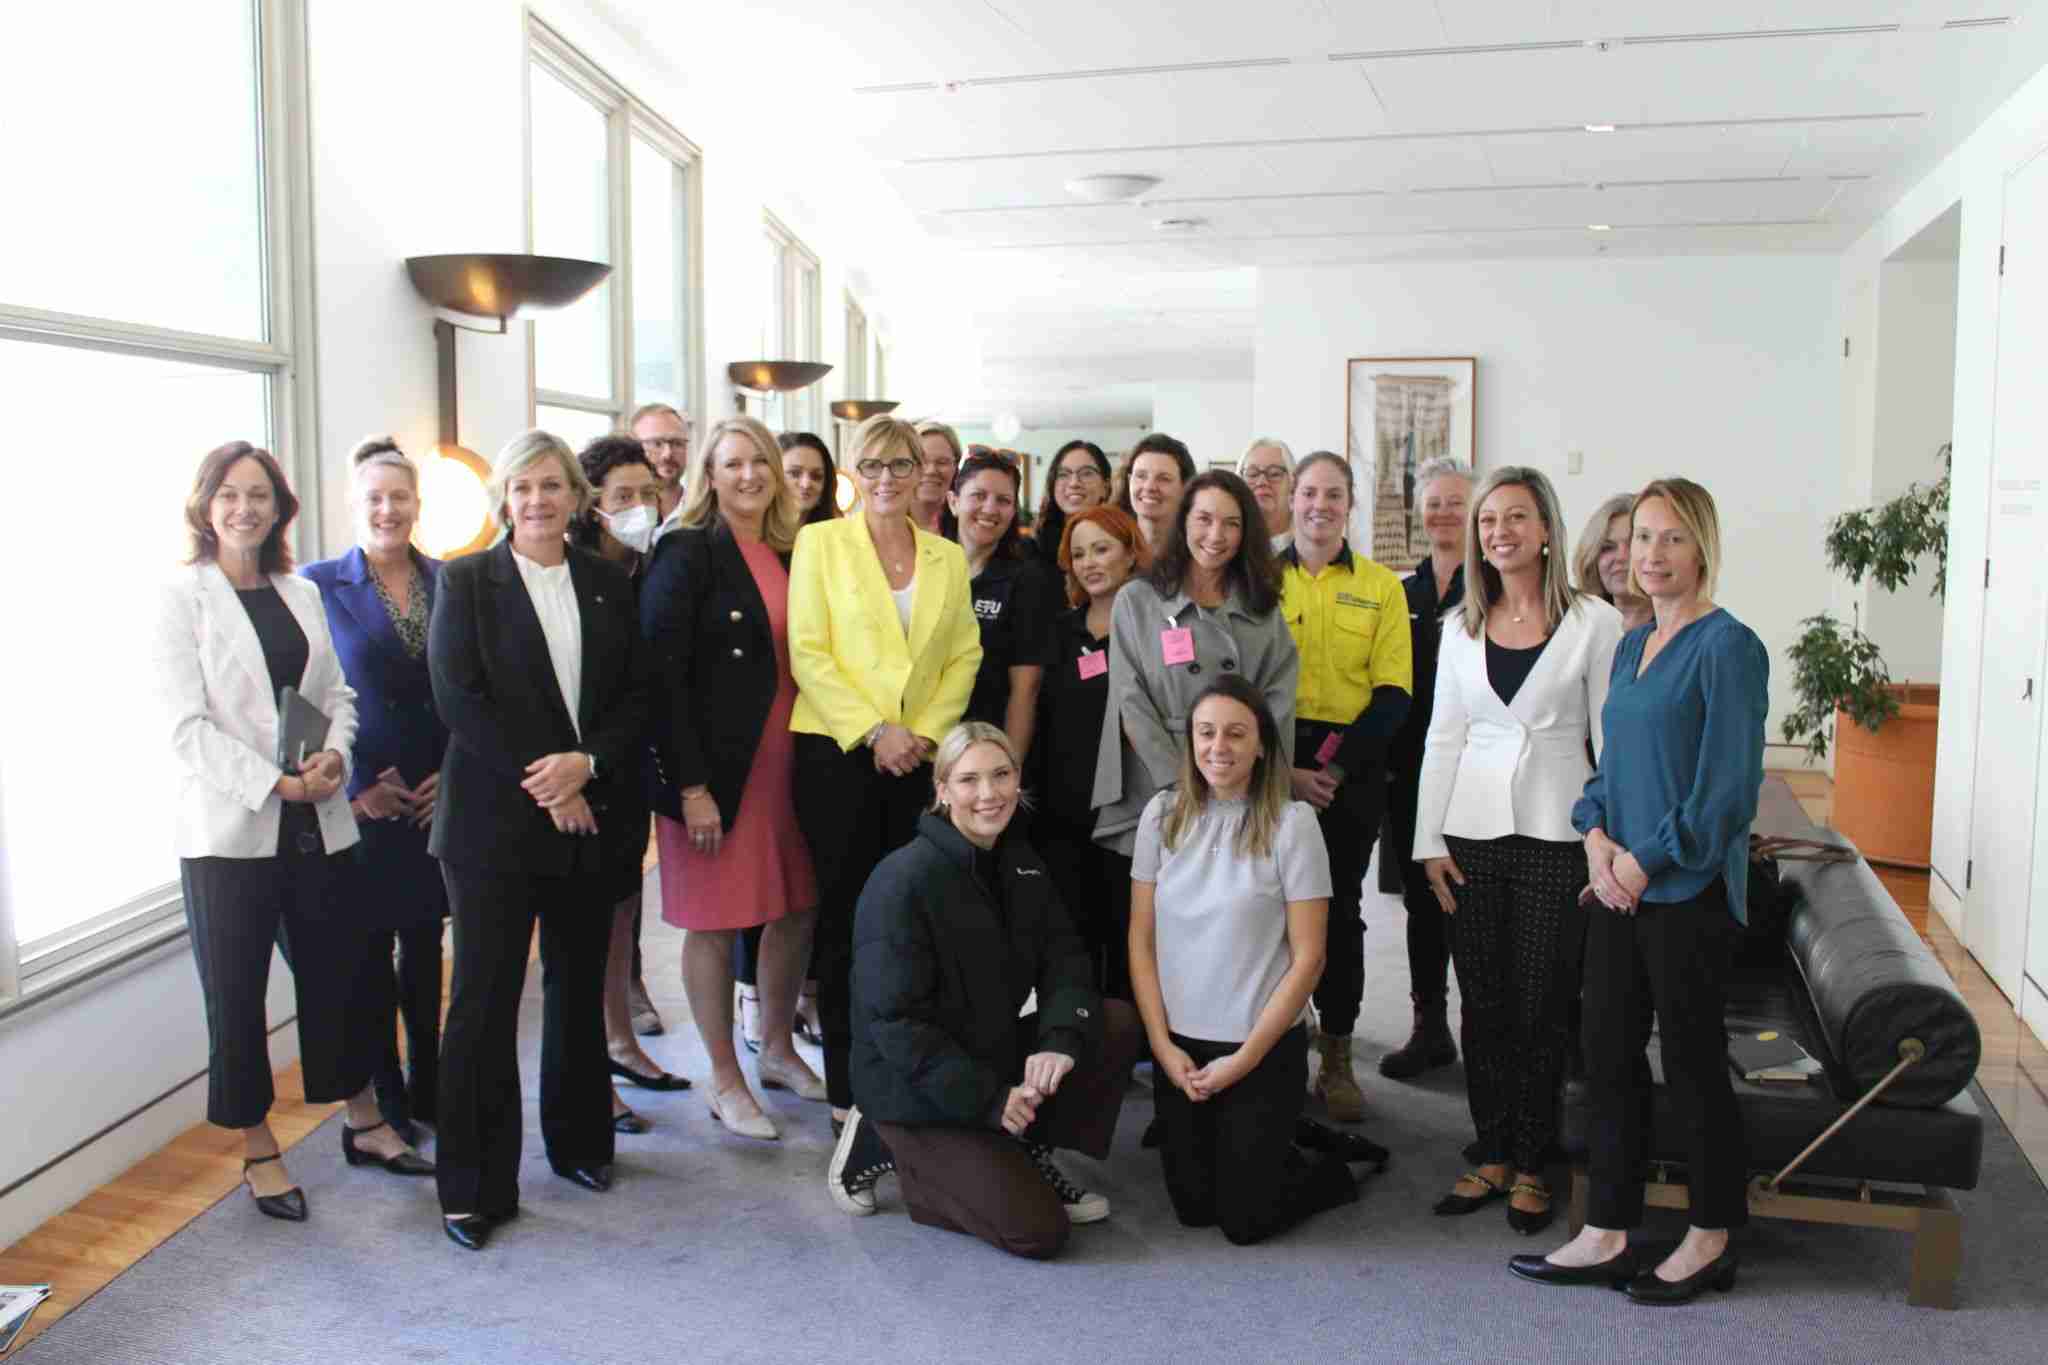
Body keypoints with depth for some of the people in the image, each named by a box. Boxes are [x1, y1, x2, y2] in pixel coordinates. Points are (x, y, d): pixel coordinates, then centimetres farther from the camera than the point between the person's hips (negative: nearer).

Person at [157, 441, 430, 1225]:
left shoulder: (303, 595, 11)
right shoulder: (183, 596, -4)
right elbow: (186, 725, -10)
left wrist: (335, 755, -9)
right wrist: (273, 783, -17)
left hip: (316, 823, 4)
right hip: (228, 828, -4)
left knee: (346, 975, 11)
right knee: (236, 994, 6)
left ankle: (364, 1123, 28)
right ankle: (258, 1153, 21)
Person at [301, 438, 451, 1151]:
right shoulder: (320, 585, -3)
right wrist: (356, 786, -10)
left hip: (438, 796, 3)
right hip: (362, 800, -3)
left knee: (426, 942, 13)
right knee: (371, 946, 6)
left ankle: (427, 1085, 27)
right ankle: (383, 1098, 20)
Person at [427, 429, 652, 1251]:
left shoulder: (608, 585, 9)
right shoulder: (467, 581, -1)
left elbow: (638, 696, 5)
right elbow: (459, 698, -9)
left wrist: (585, 765, -12)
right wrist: (542, 785, -13)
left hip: (591, 813, 4)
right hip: (495, 818, -3)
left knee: (579, 982, 14)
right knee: (484, 996, -1)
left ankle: (578, 1141, 30)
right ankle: (474, 1186, 8)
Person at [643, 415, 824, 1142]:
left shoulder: (792, 556, 10)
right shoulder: (686, 554, -8)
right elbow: (663, 673, -13)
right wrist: (690, 785, -17)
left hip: (786, 760, 6)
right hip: (714, 767, -6)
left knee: (796, 909, 13)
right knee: (714, 923, 4)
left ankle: (777, 1051, 32)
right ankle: (725, 1081, 19)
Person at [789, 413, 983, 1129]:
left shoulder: (949, 557, 12)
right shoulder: (820, 542, 2)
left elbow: (964, 655, 9)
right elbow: (808, 653, -5)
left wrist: (923, 730, -5)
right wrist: (874, 730, -12)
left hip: (921, 757, 3)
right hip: (837, 751, -3)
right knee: (846, 913, 2)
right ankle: (847, 1086, 13)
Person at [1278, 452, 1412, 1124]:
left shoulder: (1382, 587, 5)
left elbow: (1393, 694, -1)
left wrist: (1334, 767, -12)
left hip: (1350, 769, 0)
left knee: (1340, 909, 6)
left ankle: (1336, 1058, 18)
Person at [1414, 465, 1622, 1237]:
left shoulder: (1593, 623, -3)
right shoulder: (1462, 628, 8)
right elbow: (1443, 737, 9)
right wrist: (1430, 840, 4)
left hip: (1554, 836, -3)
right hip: (1473, 832, 3)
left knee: (1540, 1006, 4)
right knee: (1483, 1001, 9)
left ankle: (1530, 1166, 18)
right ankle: (1491, 1155, 22)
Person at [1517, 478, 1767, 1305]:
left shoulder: (1726, 646, -11)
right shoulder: (1631, 646, 12)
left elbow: (1728, 786, -16)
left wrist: (1647, 861, -14)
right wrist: (1597, 836, -1)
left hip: (1689, 890, -7)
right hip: (1618, 888, 7)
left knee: (1692, 1063, 6)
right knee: (1608, 1056, 11)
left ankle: (1710, 1242, 24)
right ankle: (1607, 1236, 23)